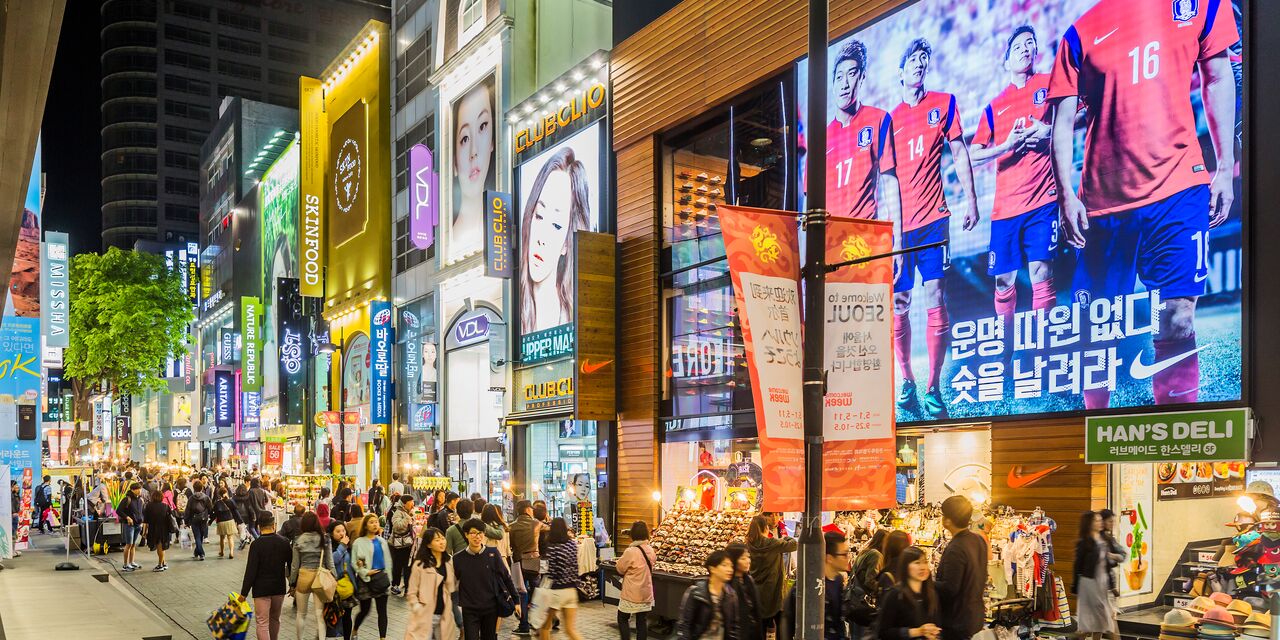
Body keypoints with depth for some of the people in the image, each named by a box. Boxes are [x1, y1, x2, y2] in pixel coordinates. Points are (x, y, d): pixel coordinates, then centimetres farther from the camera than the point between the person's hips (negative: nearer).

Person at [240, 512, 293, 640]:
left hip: (261, 589, -4)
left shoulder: (256, 544, -14)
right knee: (275, 620, 21)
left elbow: (250, 570, -15)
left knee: (262, 623, -1)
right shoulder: (284, 543, -1)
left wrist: (244, 593, -9)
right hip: (279, 588, 4)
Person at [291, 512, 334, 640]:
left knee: (300, 613, 17)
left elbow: (295, 564, 2)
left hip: (303, 575, 0)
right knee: (320, 613, 1)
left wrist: (292, 582, 13)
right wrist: (333, 579, 7)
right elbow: (330, 561, -1)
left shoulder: (298, 540, -3)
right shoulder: (325, 538, -3)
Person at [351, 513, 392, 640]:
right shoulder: (359, 542, -7)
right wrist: (365, 572, -21)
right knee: (365, 610, 7)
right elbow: (354, 563, -9)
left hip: (381, 578, 4)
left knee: (382, 611, 1)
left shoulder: (382, 541, 8)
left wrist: (389, 580, 8)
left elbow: (387, 562, 12)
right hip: (366, 580, -4)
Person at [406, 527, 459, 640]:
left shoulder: (449, 563, 9)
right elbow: (411, 593, -6)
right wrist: (419, 611, -14)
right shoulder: (420, 564, -6)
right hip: (425, 617, -5)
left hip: (444, 616, 5)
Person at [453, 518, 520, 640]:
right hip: (469, 610, 0)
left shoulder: (492, 553, -5)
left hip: (491, 608, 1)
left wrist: (516, 601, 4)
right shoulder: (458, 558, -4)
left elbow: (506, 577, 2)